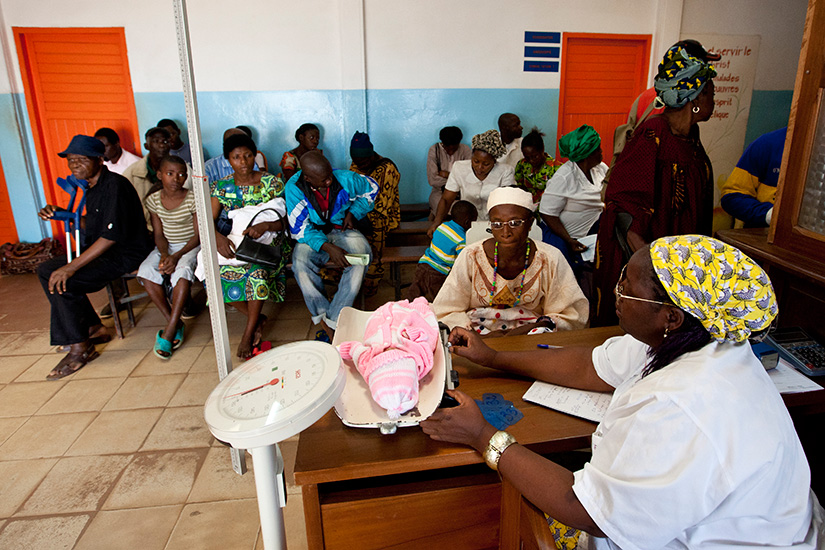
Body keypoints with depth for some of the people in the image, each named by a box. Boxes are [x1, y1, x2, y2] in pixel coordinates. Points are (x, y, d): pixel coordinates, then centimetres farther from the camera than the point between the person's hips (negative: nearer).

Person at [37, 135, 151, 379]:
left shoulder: (115, 186, -20)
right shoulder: (91, 186, 11)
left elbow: (112, 235, -27)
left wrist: (72, 266, -28)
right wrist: (63, 214, 7)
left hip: (125, 254, -10)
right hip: (99, 250, 11)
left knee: (63, 282, -22)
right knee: (46, 270, 7)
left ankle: (80, 348, -7)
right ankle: (94, 329, 10)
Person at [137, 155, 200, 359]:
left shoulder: (193, 199, -10)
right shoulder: (153, 200, 1)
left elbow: (198, 235, -11)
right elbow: (159, 234, 2)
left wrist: (177, 256, -23)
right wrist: (164, 254, -19)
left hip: (190, 246, -4)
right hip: (165, 247, 4)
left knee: (182, 271, -34)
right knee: (146, 271, -25)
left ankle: (168, 332, -29)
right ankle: (175, 324, -17)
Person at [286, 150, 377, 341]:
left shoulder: (345, 179, -13)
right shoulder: (294, 187, -17)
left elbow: (372, 188, 8)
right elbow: (299, 229, -17)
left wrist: (353, 212, -5)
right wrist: (328, 248, -31)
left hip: (342, 230, 1)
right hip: (313, 236, 0)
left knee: (360, 259, -32)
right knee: (300, 263, -33)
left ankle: (330, 322, -27)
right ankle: (323, 317, -19)